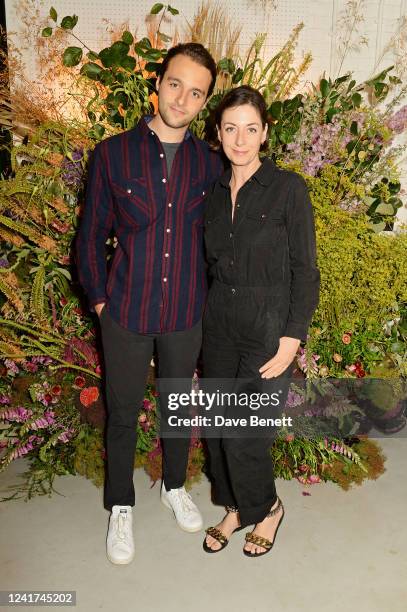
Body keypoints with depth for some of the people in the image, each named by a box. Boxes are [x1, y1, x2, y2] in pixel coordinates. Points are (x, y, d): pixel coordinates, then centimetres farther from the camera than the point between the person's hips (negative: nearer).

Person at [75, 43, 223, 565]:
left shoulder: (210, 164, 0)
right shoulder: (112, 154, -6)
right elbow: (91, 235, -1)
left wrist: (209, 297, 4)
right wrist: (100, 301, -4)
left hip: (186, 315, 2)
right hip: (126, 314, -1)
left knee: (177, 404, 19)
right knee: (122, 413, 12)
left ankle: (174, 486, 45)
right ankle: (120, 507, 35)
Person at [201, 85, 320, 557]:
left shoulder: (288, 187, -9)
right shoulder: (214, 191, 7)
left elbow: (304, 270, -9)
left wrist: (290, 341, -14)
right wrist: (206, 318, 11)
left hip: (268, 329, -5)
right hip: (219, 325, 5)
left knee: (244, 435, -4)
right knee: (216, 427, 11)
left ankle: (266, 508, 27)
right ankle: (235, 508, 35)